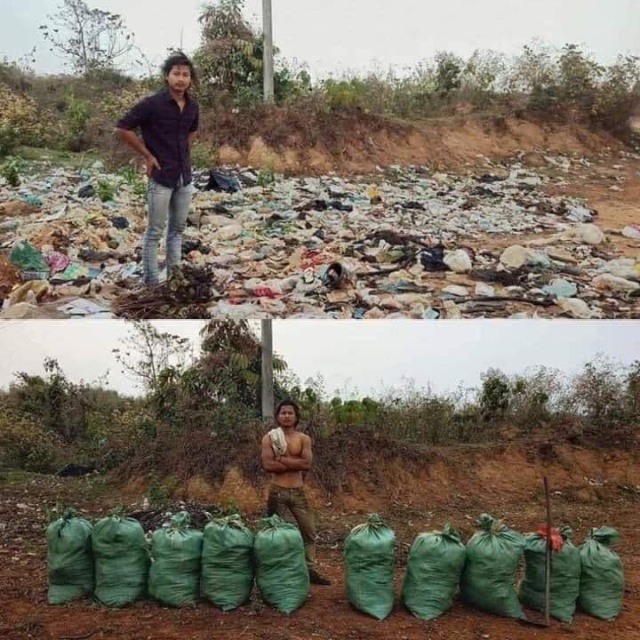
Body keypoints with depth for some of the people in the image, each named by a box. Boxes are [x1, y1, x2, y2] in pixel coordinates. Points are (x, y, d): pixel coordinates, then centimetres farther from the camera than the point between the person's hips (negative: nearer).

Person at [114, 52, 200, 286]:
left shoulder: (192, 106, 4)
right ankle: (151, 282, 9)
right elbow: (122, 129, -12)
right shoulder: (152, 104, -15)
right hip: (161, 176, -6)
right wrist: (147, 155, -10)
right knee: (155, 232, 1)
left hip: (185, 177, 6)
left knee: (177, 228, 14)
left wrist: (184, 152, 12)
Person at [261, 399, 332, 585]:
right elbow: (268, 465, -16)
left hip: (298, 492, 2)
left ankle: (310, 570, 18)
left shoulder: (304, 439, 2)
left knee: (309, 531, 6)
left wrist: (282, 459, -15)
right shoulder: (269, 438, -3)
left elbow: (307, 464, -13)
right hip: (277, 491, -2)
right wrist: (295, 463, -14)